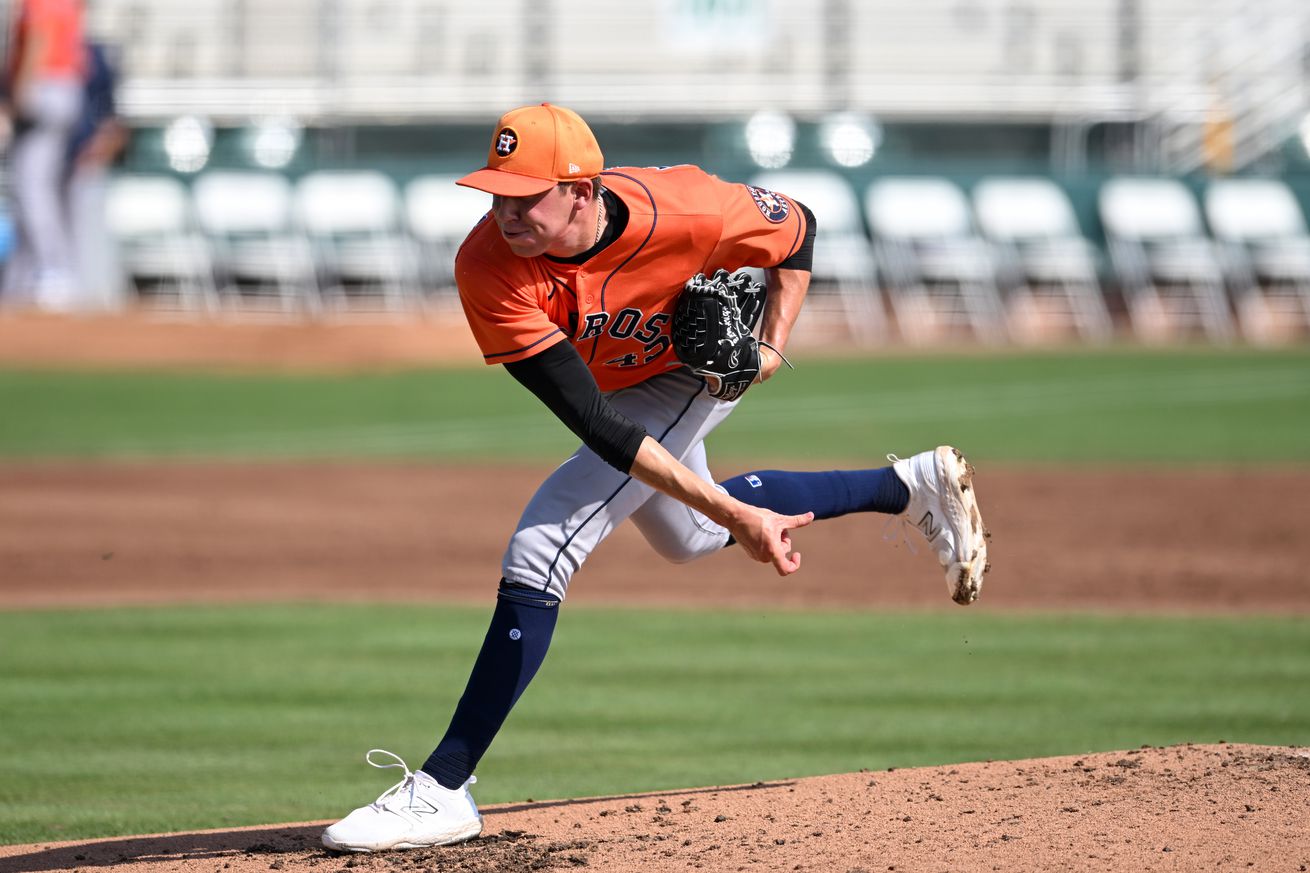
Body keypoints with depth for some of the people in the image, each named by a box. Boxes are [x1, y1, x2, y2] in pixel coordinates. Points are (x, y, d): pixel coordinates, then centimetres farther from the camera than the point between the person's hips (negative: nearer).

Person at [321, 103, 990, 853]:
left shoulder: (681, 213, -38)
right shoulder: (489, 270, -36)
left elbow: (798, 229, -12)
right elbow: (597, 426, -38)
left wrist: (772, 349, -24)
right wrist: (737, 516, -42)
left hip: (695, 374, -4)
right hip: (616, 387, 4)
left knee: (540, 553, -18)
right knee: (693, 534, 29)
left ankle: (442, 790, -12)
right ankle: (912, 487, 45)